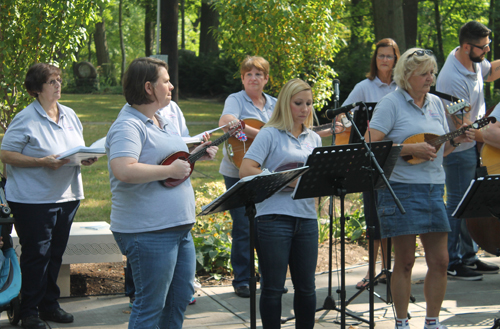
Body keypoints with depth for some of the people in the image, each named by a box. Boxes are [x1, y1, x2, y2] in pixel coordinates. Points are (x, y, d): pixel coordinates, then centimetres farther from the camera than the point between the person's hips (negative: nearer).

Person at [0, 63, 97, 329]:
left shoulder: (70, 115, 11)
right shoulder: (26, 119, -10)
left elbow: (78, 148, 21)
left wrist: (86, 158, -3)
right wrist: (42, 162, -22)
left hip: (67, 196, 7)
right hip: (32, 198, -7)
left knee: (56, 253, 13)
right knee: (36, 254, -3)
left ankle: (49, 305, 24)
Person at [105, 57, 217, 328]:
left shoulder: (162, 122, 16)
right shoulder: (128, 126, -16)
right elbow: (123, 170, -31)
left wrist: (197, 154, 13)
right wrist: (170, 170, -23)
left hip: (179, 227, 10)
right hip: (148, 232, -10)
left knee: (181, 296, 16)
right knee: (151, 305, -3)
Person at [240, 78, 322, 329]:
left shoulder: (313, 139, 16)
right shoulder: (270, 134, -1)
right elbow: (246, 170, -10)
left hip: (306, 217, 5)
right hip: (274, 217, -5)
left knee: (306, 287, 10)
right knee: (273, 287, 1)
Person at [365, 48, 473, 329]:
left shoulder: (436, 103, 14)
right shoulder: (391, 104, -6)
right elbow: (371, 145, -15)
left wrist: (456, 140, 0)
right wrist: (412, 149, -19)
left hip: (434, 188, 6)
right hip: (401, 189, -6)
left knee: (440, 260, 4)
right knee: (405, 261, 0)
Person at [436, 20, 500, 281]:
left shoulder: (473, 60, -1)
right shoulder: (453, 79, -28)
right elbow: (463, 127, -25)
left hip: (474, 145, 9)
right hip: (459, 149, -9)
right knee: (458, 204, -2)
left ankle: (468, 256, 25)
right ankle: (452, 263, 8)